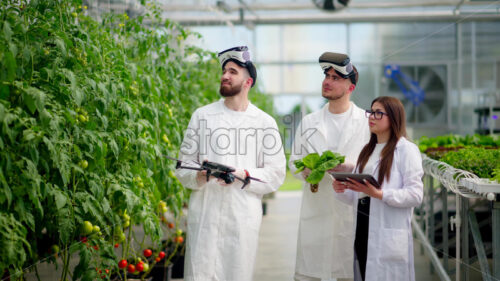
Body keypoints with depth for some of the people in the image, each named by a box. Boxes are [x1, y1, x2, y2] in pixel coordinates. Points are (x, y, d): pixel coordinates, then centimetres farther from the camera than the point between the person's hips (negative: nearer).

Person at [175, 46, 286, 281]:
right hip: (204, 212, 0)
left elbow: (276, 174, 5)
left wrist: (244, 175, -11)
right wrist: (199, 175, -13)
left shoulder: (265, 122, 8)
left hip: (243, 216, 0)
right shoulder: (202, 116, 10)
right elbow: (183, 164, 9)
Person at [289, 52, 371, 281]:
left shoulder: (367, 122, 4)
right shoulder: (309, 122, 13)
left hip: (352, 210, -2)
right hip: (315, 210, 2)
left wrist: (349, 167, -14)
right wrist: (307, 170, -7)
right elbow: (294, 161, 16)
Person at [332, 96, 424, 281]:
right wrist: (343, 191, 0)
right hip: (363, 231, 6)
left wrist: (379, 194, -23)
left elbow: (415, 195, -13)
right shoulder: (368, 150, 19)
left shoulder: (406, 150, -4)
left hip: (389, 237, -6)